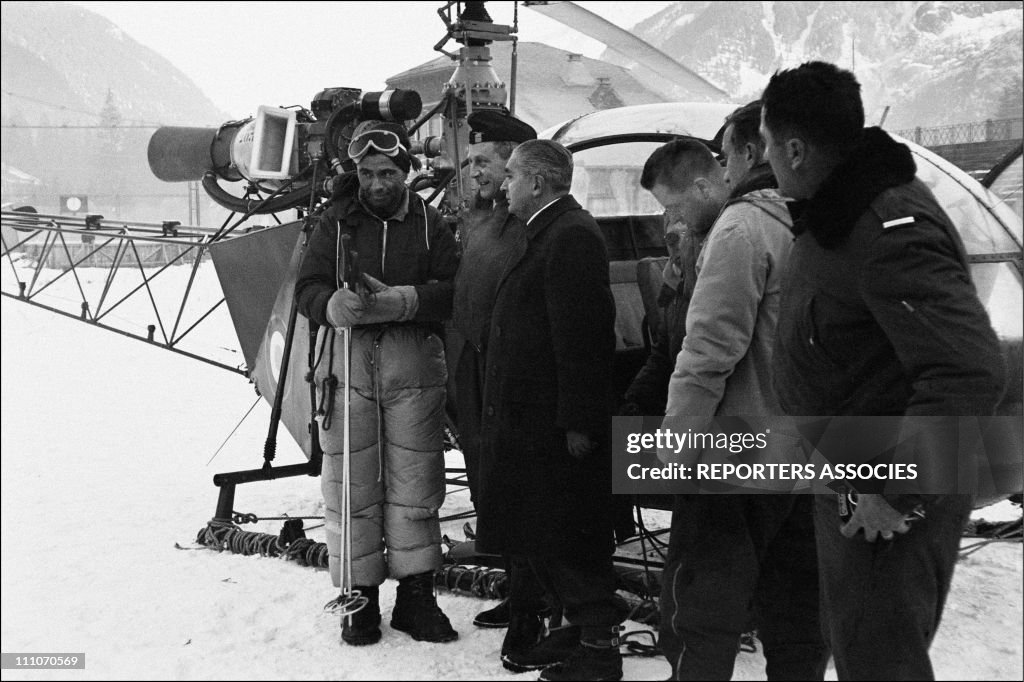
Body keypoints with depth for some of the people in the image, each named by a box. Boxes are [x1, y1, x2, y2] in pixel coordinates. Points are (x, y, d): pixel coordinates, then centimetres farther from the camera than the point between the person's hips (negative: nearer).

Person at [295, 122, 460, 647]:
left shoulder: (429, 224, 8)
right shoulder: (337, 221, 9)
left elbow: (453, 289, -2)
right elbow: (306, 288, 3)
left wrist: (401, 301, -19)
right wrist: (335, 305, -19)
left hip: (414, 364, 0)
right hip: (346, 357, 0)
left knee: (414, 481, 4)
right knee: (350, 483, 1)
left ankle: (415, 595, 15)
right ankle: (359, 596, 13)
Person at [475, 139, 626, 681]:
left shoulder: (572, 236, -17)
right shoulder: (544, 232, 17)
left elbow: (582, 337, -23)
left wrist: (578, 423, -24)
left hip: (555, 427, -11)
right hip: (528, 418, 11)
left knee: (572, 542, -2)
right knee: (540, 535, 16)